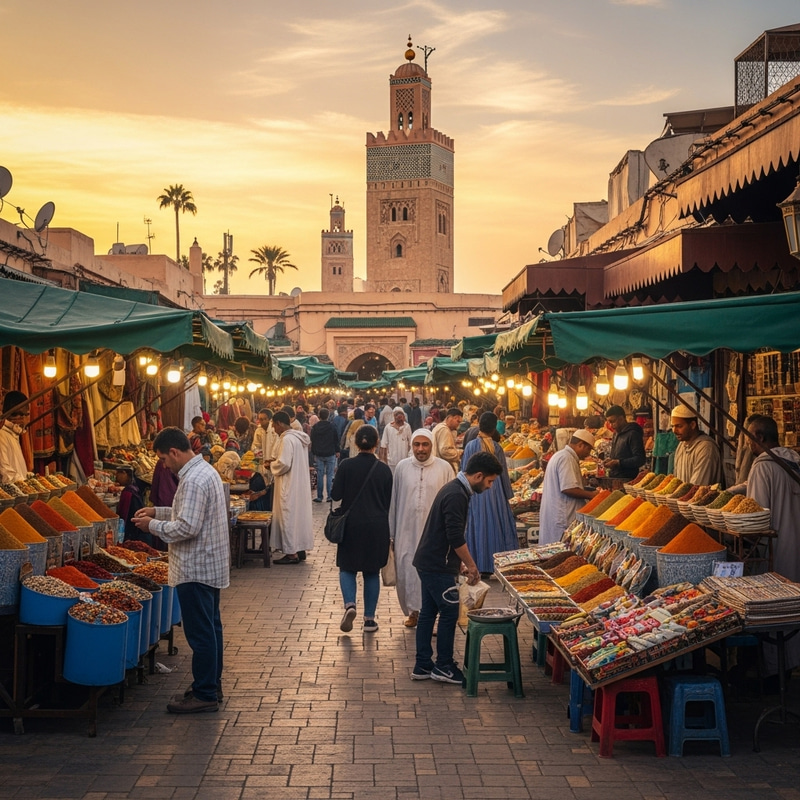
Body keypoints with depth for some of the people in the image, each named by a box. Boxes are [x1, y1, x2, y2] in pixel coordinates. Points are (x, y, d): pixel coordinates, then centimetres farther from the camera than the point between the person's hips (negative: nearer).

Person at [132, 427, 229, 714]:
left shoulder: (193, 480, -22)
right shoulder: (205, 470, 11)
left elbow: (187, 528, -26)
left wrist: (152, 525, -13)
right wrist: (158, 511, 13)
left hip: (196, 569, -11)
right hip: (211, 564, 11)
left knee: (200, 633, -2)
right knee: (210, 627, 17)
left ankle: (204, 695, 6)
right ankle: (212, 685, 27)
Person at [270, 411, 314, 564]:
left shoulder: (287, 439, -19)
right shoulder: (300, 437, 11)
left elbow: (284, 464, -23)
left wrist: (272, 465, -5)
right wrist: (277, 462, 14)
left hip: (289, 487, -9)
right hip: (301, 484, 9)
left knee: (288, 516, -3)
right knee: (299, 515, 14)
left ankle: (292, 553, 1)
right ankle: (300, 550, 21)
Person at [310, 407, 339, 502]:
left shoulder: (315, 427, 0)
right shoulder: (332, 426, -7)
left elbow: (312, 441, 6)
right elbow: (336, 440, -3)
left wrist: (313, 452, 14)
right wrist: (337, 451, 8)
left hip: (318, 455, 2)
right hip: (330, 454, -2)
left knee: (320, 475, 5)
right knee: (329, 475, 2)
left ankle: (319, 497, 4)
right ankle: (329, 496, 0)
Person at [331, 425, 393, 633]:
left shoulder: (346, 466, -9)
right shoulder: (384, 469, -4)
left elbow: (336, 495, -7)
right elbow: (388, 501, 5)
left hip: (351, 524, -1)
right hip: (378, 526, 1)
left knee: (347, 567, 13)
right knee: (372, 572, 11)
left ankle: (349, 604, -12)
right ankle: (369, 619, 13)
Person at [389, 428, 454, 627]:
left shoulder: (444, 468, -3)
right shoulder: (402, 467, 2)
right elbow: (394, 501, 8)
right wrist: (392, 532, 9)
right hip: (407, 530, 2)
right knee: (407, 570, 5)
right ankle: (413, 610, 21)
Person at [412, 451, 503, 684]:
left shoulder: (454, 489, 12)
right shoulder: (457, 496, -20)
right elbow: (456, 538, -22)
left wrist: (459, 562, 19)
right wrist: (472, 566, -12)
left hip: (428, 562, 10)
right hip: (438, 566, -10)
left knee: (428, 612, 13)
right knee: (449, 614, -1)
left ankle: (422, 666, 19)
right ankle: (443, 667, 8)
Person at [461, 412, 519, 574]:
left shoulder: (471, 446, -9)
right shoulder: (497, 448, -3)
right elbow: (503, 473, 4)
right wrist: (507, 494, 15)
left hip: (476, 493, -1)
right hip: (495, 492, 2)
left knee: (478, 526, 5)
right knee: (496, 525, 10)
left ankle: (479, 565, 8)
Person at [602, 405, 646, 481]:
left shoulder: (633, 434, -11)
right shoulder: (616, 434, 18)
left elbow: (640, 460, -18)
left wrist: (618, 462, -21)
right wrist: (611, 460, 8)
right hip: (614, 478, 8)